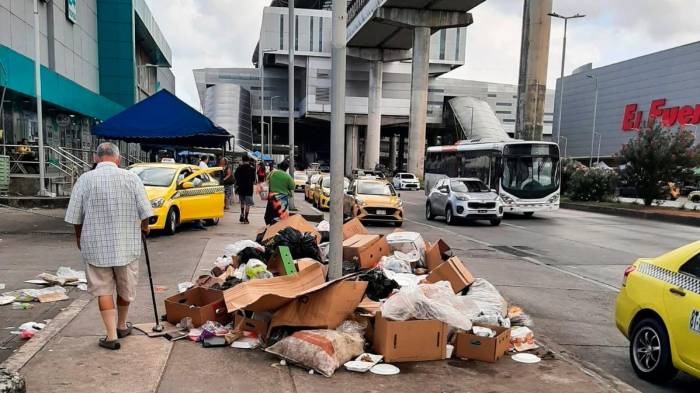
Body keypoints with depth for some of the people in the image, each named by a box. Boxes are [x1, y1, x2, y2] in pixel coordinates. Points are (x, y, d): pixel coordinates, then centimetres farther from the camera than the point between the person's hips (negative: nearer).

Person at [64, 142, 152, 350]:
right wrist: (144, 227, 16)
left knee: (103, 290, 10)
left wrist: (80, 238, 16)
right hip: (127, 245, 1)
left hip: (96, 246, -1)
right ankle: (122, 326, 36)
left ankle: (112, 335, 7)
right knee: (125, 288, 18)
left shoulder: (85, 179, -6)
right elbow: (144, 212, -6)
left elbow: (75, 217, -2)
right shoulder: (131, 178, -7)